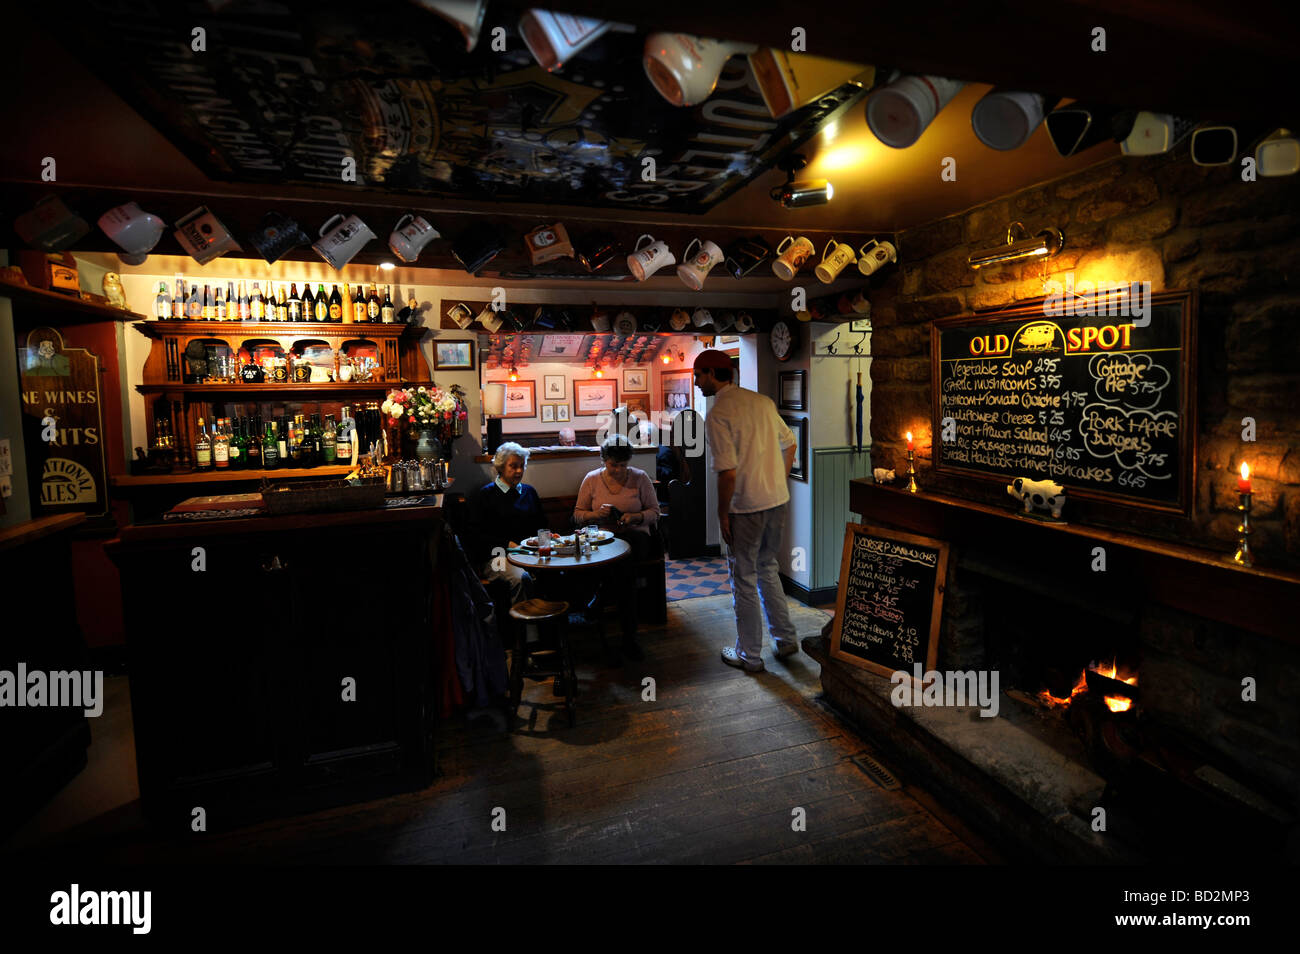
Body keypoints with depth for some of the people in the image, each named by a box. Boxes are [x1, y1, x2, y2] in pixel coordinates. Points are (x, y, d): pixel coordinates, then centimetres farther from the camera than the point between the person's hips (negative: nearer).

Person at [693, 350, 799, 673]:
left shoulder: (718, 415, -15)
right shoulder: (763, 401, 7)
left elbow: (728, 473, -21)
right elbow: (789, 444, 14)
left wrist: (722, 514, -10)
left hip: (746, 507, -7)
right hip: (778, 500, 7)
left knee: (745, 579, 7)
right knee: (768, 568, 22)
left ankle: (749, 656, 19)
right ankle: (785, 639, 31)